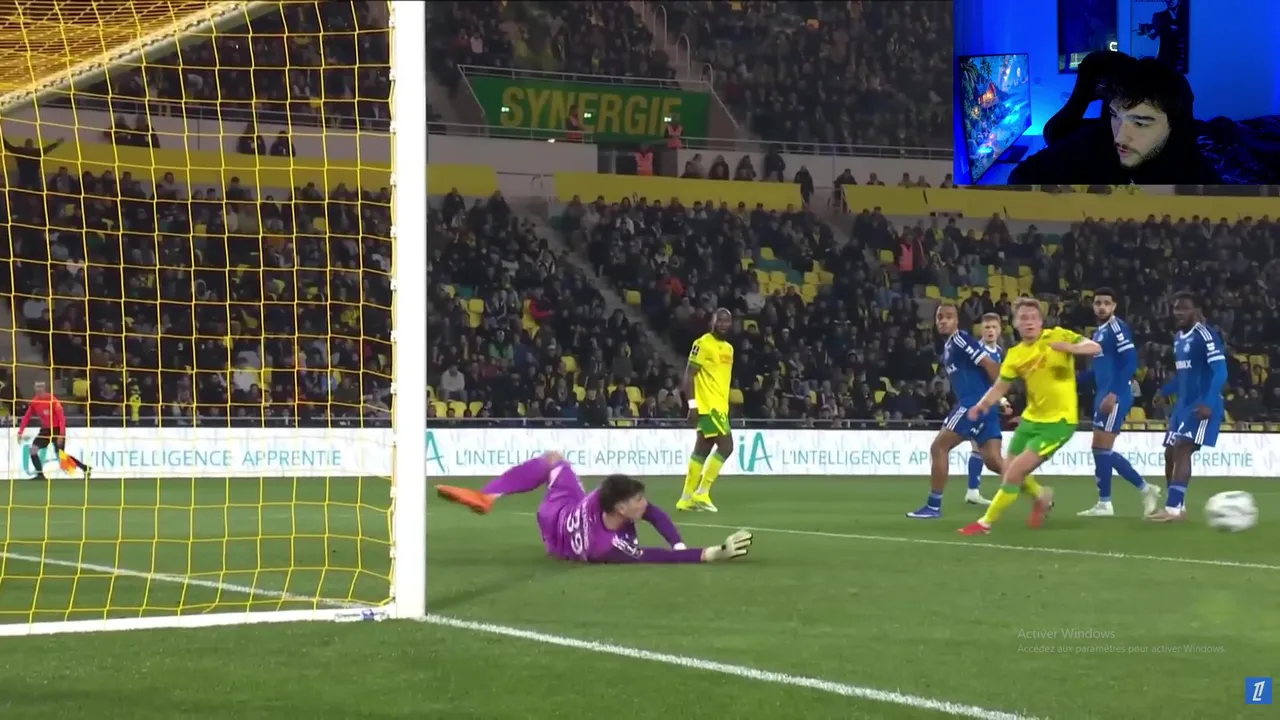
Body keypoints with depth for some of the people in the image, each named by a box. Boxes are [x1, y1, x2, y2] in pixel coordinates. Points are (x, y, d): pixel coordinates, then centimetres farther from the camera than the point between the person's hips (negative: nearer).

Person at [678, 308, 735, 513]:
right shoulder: (702, 344, -10)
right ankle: (701, 493, -8)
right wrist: (692, 404, -19)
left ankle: (687, 498, 10)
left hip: (720, 406, 9)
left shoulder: (729, 348, 17)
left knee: (702, 450, 8)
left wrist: (725, 406, 20)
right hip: (707, 405, -9)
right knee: (725, 446, -13)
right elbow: (689, 375, -13)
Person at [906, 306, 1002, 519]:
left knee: (939, 447, -3)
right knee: (993, 460, 3)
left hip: (975, 403, -9)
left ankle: (934, 506, 1)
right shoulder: (948, 345, 20)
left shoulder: (960, 339, -9)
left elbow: (989, 364, -16)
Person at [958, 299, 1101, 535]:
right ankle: (1042, 497, 44)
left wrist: (1069, 347, -38)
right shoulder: (1014, 354, 4)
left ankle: (985, 523, 1)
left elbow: (1095, 348, -18)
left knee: (1014, 473, -14)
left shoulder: (1058, 336, -10)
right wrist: (982, 404, -18)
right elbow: (1000, 387, 3)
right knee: (1008, 475, 13)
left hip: (1059, 420, -6)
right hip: (1031, 418, 6)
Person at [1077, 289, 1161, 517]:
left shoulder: (1117, 328, -11)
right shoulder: (1098, 332, 17)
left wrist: (1113, 394, -23)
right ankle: (1145, 489, 19)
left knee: (1101, 447, -8)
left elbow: (1130, 362, -18)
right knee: (1103, 450, 10)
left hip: (1115, 397, -10)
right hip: (1103, 395, 10)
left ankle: (1104, 503, -2)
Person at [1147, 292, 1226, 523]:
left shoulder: (1206, 335, -14)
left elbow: (1220, 371, -21)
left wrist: (1208, 402, -30)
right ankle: (1178, 506, 22)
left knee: (1182, 451, -18)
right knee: (1170, 453, 11)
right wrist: (1163, 392, 21)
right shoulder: (1178, 337, 14)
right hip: (1184, 404, 10)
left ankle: (1172, 508, -23)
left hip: (1202, 406, -10)